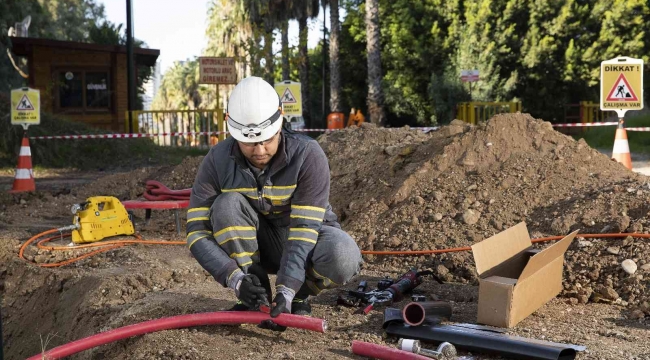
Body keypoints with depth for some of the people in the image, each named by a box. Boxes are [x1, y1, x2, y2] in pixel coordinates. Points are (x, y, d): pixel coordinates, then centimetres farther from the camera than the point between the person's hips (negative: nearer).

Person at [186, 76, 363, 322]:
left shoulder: (308, 155, -25)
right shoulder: (217, 161, -19)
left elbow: (305, 228, -29)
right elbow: (197, 232, -22)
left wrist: (286, 290, -40)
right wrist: (236, 278, -36)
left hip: (305, 238, -2)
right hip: (255, 244, 2)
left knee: (343, 257, -36)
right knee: (227, 205, -29)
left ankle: (298, 295, -2)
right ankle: (255, 297, -13)